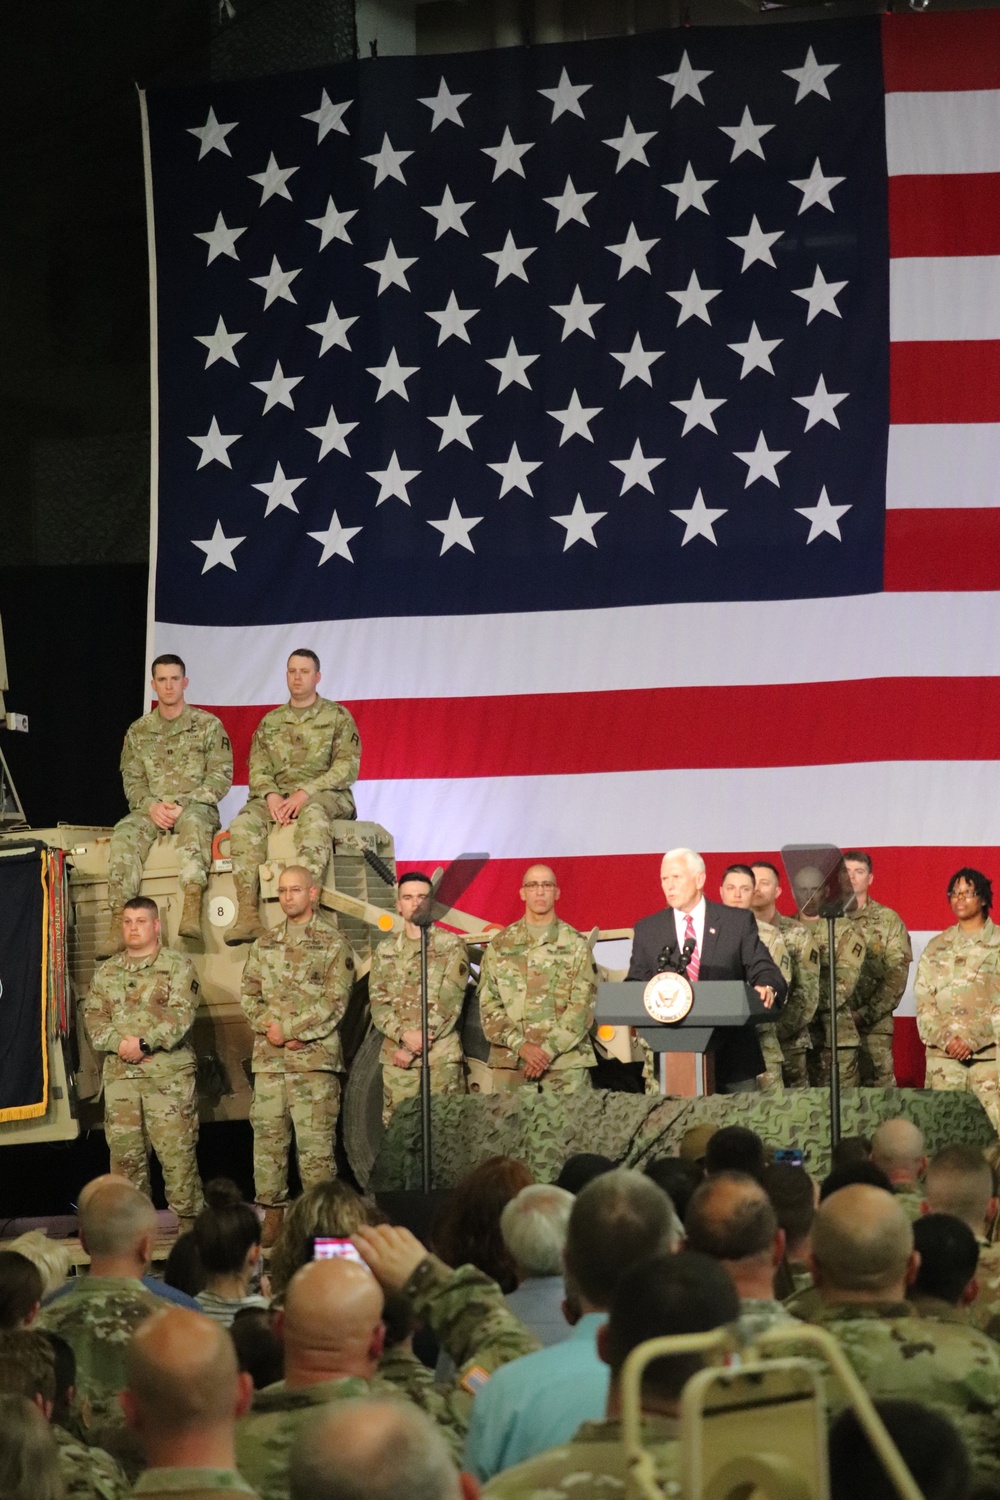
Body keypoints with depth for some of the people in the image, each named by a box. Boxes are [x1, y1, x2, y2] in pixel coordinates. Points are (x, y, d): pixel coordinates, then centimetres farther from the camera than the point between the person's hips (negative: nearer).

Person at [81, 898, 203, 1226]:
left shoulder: (178, 966, 2)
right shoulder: (106, 972, 17)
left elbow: (181, 1015, -9)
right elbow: (93, 1017, 9)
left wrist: (144, 1043, -17)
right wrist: (119, 1043, -9)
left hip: (169, 1074, -4)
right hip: (119, 1074, 4)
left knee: (177, 1151, -7)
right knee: (124, 1152, 4)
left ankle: (189, 1221, -1)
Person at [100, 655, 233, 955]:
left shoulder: (208, 725, 5)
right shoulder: (139, 731, 14)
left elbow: (221, 776, -2)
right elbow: (132, 780, 11)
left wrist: (182, 805, -15)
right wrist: (152, 806, -12)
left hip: (196, 806, -3)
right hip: (152, 809, 3)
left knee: (193, 821, -40)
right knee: (124, 834, -30)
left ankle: (192, 910, -54)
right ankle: (118, 925, -38)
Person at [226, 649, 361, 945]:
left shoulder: (337, 716, 7)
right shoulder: (270, 723, 20)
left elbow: (347, 767, -4)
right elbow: (258, 769, 11)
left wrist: (306, 793, -17)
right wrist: (271, 796, -13)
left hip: (327, 795, -4)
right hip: (279, 795, 4)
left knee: (314, 815, -41)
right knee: (244, 823, -28)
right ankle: (247, 915, -37)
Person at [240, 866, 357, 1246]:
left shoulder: (333, 944, 0)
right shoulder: (265, 945, 16)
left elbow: (334, 1003, -7)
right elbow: (248, 995, 13)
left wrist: (288, 1029, -13)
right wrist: (268, 1028, -6)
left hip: (315, 1057, -5)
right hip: (268, 1059, 5)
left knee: (315, 1142, -5)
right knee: (267, 1137, 5)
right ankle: (271, 1216, 11)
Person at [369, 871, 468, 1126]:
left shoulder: (451, 945, 3)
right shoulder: (385, 951, 15)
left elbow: (449, 1003, -5)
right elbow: (377, 1003, 7)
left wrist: (412, 1050, -10)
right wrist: (404, 1035, -14)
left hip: (441, 1058, -3)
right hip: (395, 1058, 3)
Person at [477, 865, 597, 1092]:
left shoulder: (575, 944, 9)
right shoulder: (500, 945, 12)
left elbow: (583, 1005, 0)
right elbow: (488, 1004, 6)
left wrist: (549, 1049, -11)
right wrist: (521, 1045, -9)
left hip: (567, 1062, -1)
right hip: (510, 1062, 1)